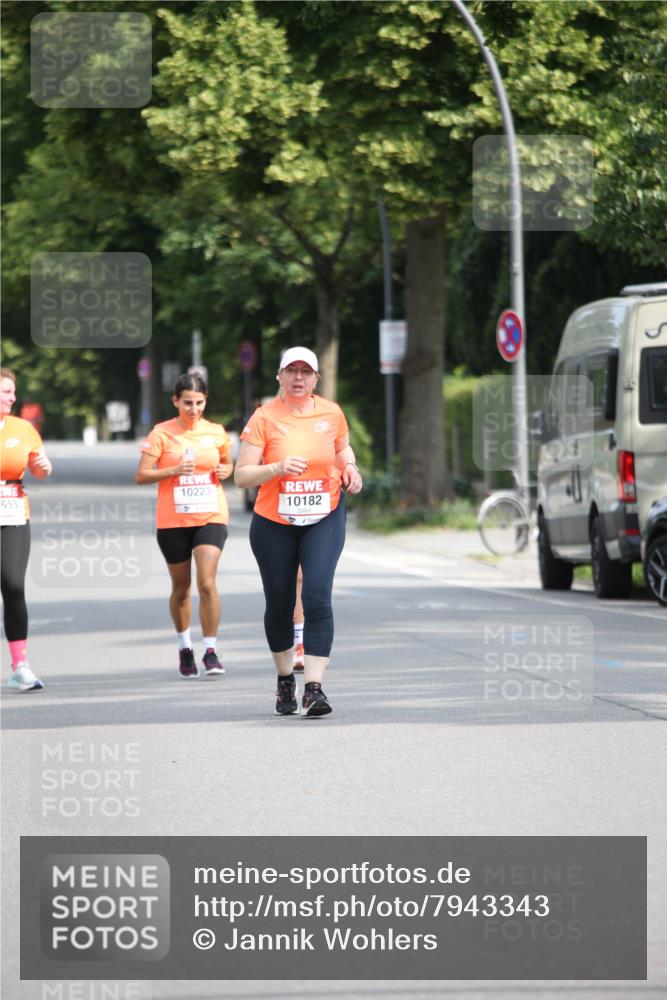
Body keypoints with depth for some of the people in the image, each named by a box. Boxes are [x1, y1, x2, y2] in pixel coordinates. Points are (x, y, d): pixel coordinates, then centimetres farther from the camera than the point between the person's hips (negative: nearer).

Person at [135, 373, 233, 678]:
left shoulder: (217, 432, 5)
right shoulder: (162, 433, -3)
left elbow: (227, 463, 22)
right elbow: (141, 475, -5)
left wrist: (225, 470, -1)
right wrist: (174, 470, -18)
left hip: (211, 516, 0)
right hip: (173, 520, 0)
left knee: (207, 582, -16)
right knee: (181, 588, 10)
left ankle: (210, 651, -9)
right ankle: (184, 647, 31)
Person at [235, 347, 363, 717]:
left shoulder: (331, 413, 0)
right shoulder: (264, 417, -7)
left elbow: (342, 447, 21)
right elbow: (242, 475, -10)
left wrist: (349, 469, 0)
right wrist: (277, 468, -27)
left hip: (324, 520, 0)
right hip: (273, 523, 0)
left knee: (317, 598, -15)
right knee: (279, 603, 8)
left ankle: (314, 688, -17)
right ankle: (285, 680, 30)